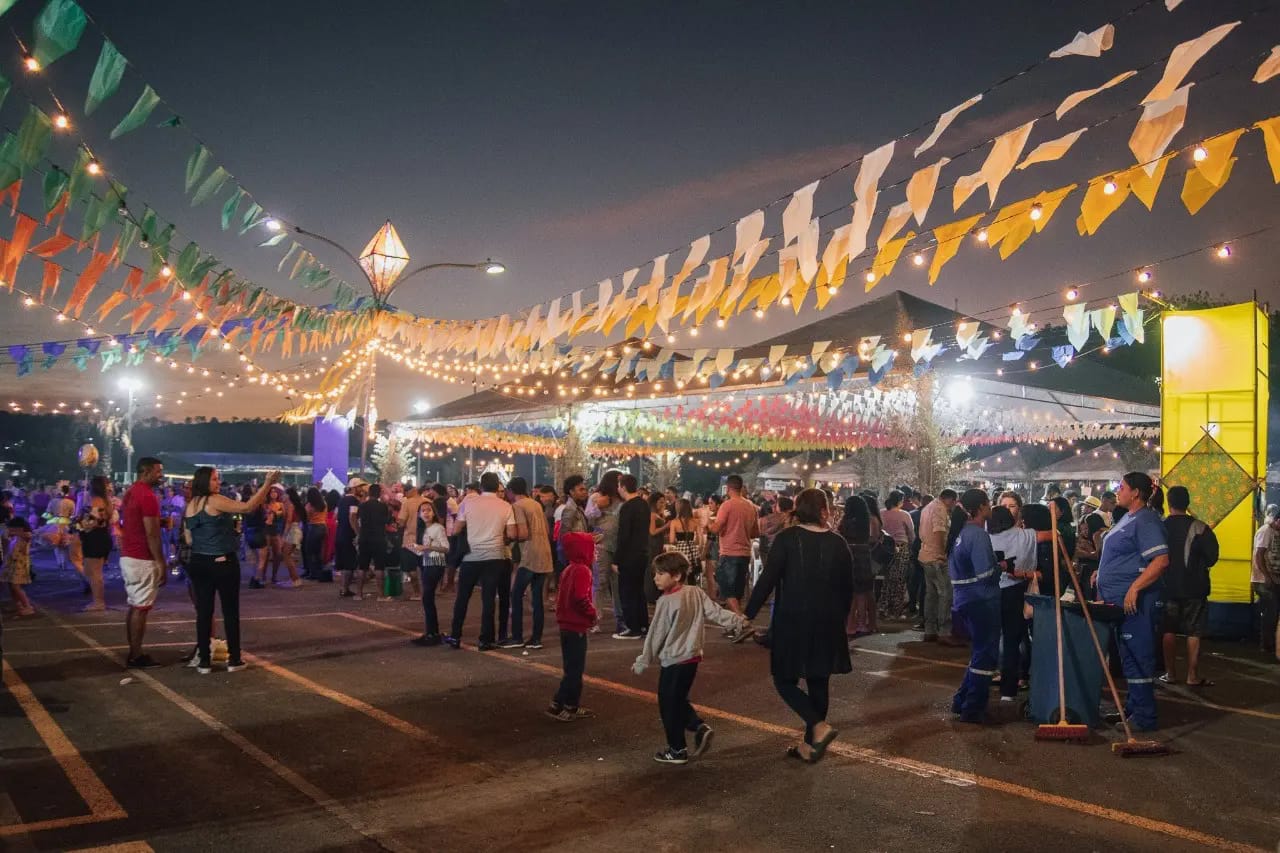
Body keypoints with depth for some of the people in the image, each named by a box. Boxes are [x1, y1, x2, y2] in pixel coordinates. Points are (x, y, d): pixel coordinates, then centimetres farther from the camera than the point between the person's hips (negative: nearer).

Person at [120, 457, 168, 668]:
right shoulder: (147, 496, -16)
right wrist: (161, 563, -16)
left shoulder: (130, 493, 14)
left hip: (128, 557, 10)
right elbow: (152, 534, -19)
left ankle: (133, 653, 17)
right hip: (143, 560, -10)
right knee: (141, 608, -4)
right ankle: (136, 656, 0)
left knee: (134, 606, 13)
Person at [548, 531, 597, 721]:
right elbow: (581, 598, -26)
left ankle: (572, 706, 22)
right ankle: (556, 705, 0)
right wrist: (593, 615, -12)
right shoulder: (582, 570, -17)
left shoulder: (569, 569, 13)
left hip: (567, 625, 10)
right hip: (576, 627, -10)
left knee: (574, 668, 16)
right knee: (574, 670, -3)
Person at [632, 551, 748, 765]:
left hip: (674, 661, -8)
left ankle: (677, 750, 14)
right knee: (678, 701, 22)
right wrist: (740, 622, 8)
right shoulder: (696, 593, 1)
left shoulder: (667, 602, -18)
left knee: (669, 706, 6)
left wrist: (642, 663, -2)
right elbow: (716, 612, -2)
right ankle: (700, 727, 7)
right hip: (693, 657, 8)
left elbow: (656, 635, -12)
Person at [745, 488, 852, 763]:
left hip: (792, 622, -4)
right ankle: (811, 744, 21)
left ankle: (819, 726, -11)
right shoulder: (838, 544, 0)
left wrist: (749, 614, -9)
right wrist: (839, 619, 21)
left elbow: (767, 580, -14)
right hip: (827, 625, 4)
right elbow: (847, 589, 7)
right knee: (819, 682, 14)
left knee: (785, 680, 7)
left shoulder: (787, 539, -9)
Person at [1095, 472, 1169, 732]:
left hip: (1135, 601, -10)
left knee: (1138, 658, -4)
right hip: (1120, 601, 10)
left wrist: (1134, 588, -27)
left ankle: (1144, 717, 2)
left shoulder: (1146, 521, -14)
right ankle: (1133, 708, 26)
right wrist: (1102, 573, 21)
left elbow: (1161, 560, -24)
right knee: (1129, 657, 16)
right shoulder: (1127, 519, 17)